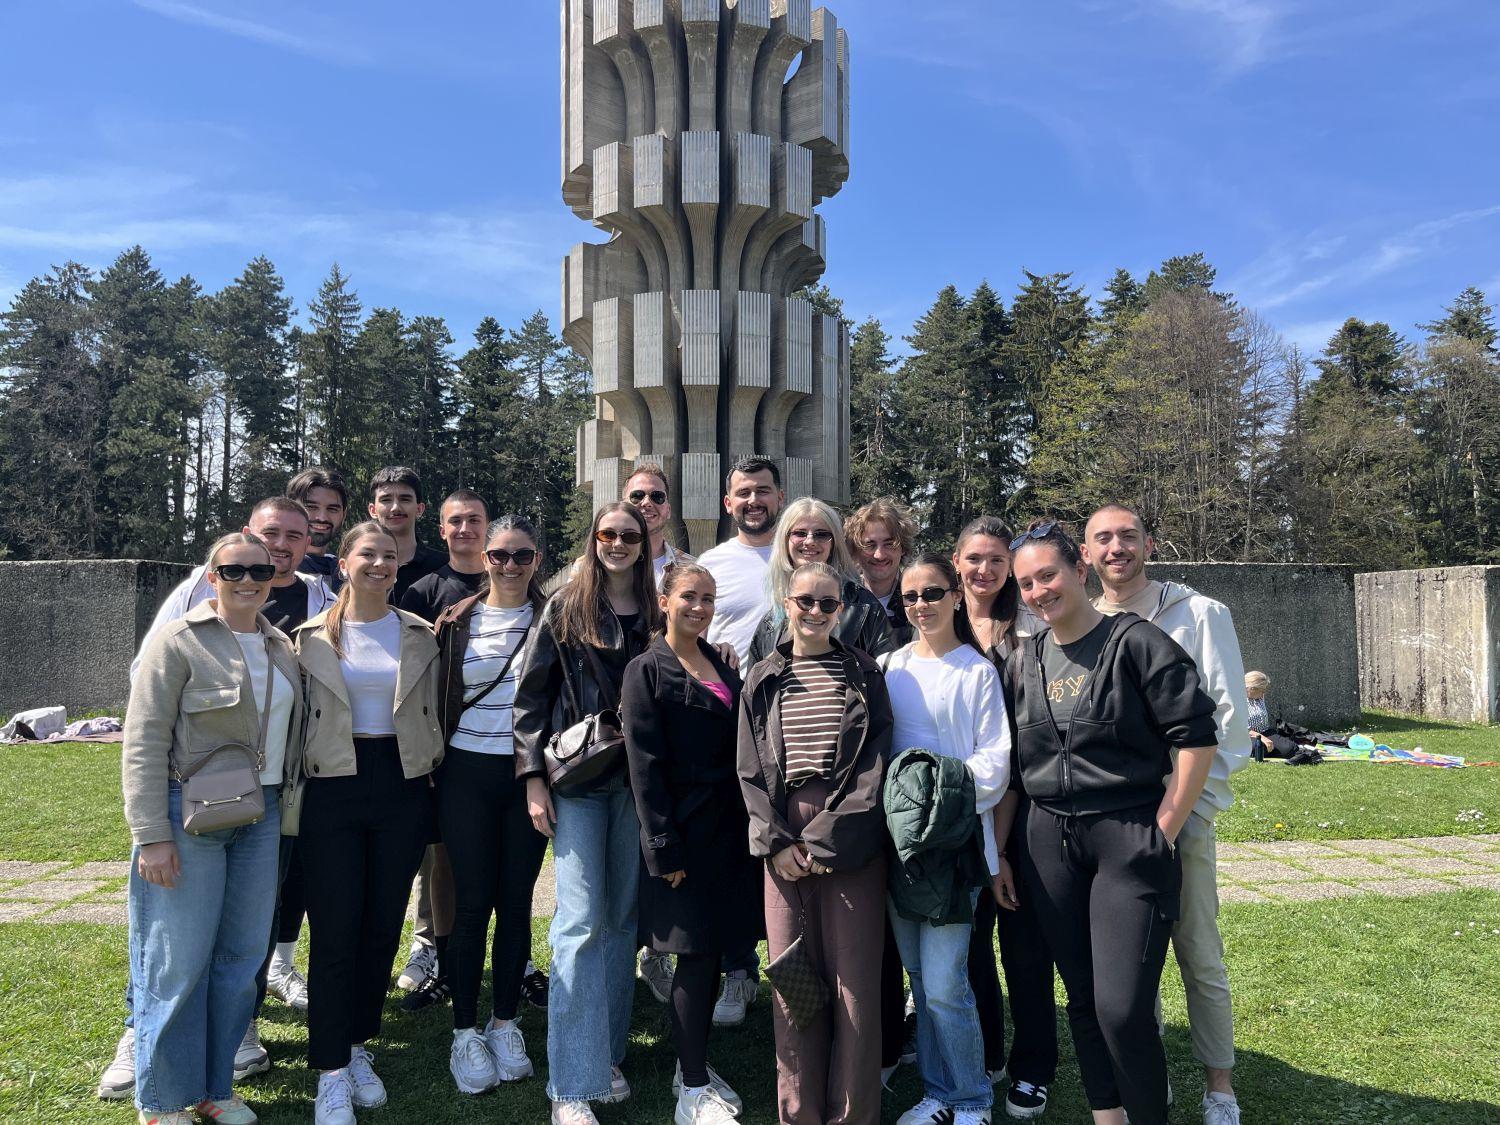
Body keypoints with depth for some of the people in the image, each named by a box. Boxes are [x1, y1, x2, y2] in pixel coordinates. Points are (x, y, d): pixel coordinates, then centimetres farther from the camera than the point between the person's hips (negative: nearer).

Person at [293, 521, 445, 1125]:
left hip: (401, 786, 2)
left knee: (383, 927, 10)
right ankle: (331, 1073, 11)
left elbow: (432, 716, 10)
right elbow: (297, 714, 3)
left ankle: (358, 1047, 29)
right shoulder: (313, 637, 1)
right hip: (334, 789, -2)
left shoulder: (420, 636, 6)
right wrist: (296, 785, -2)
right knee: (334, 931, -1)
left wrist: (432, 781, 6)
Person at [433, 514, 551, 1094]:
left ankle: (505, 1024, 24)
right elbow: (438, 697, 8)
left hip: (530, 775, 0)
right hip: (468, 775, 0)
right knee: (472, 903, 3)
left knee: (516, 903, 8)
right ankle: (465, 1033, 18)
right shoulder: (457, 621, 4)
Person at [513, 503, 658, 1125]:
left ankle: (608, 1053, 26)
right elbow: (531, 694, 0)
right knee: (581, 921, -7)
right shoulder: (566, 606, 0)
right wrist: (533, 777, -6)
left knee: (623, 918, 11)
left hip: (636, 778, 3)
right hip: (577, 778, -3)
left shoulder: (654, 611, 7)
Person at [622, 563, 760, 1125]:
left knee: (714, 950, 12)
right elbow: (645, 766, -11)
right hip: (685, 834, -6)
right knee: (696, 955, -1)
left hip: (729, 829, 6)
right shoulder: (646, 672, -7)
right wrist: (665, 848, -15)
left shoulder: (722, 666, 13)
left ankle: (695, 1065, 29)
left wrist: (748, 825, 8)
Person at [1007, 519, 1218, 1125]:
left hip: (1128, 839, -5)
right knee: (1082, 1000, 13)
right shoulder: (1024, 660, 8)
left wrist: (1162, 832, -10)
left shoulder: (1136, 642, -7)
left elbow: (1195, 738, -9)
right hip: (1049, 843, 5)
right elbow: (1012, 758, 15)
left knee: (1122, 1007, -8)